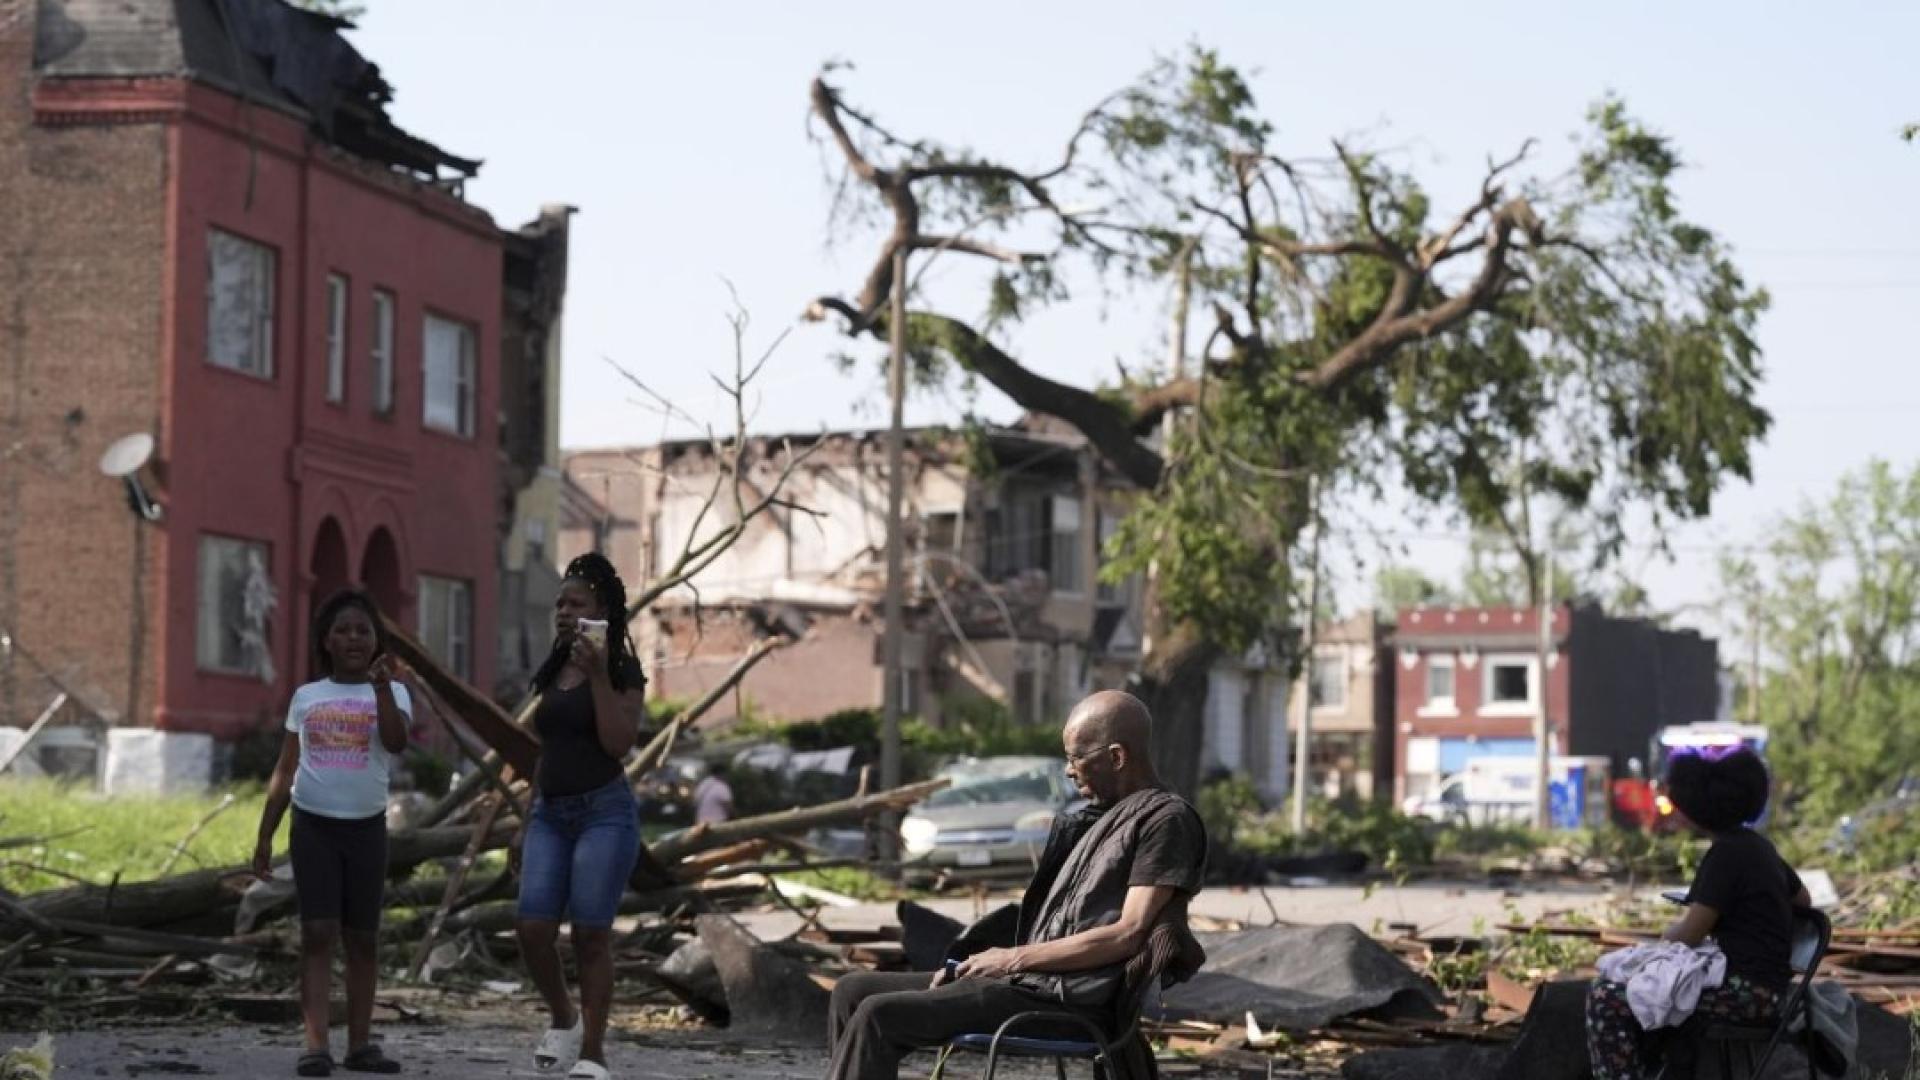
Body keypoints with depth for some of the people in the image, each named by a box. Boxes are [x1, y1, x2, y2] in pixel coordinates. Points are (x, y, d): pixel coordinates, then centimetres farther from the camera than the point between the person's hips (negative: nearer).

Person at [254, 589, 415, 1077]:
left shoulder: (390, 691, 1)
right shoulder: (306, 697, 7)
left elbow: (397, 742, -19)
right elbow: (284, 773, 11)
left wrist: (381, 687, -29)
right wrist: (264, 836, 7)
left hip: (366, 828, 0)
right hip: (313, 825, 0)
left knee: (362, 939, 7)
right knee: (318, 934, -8)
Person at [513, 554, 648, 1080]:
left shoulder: (622, 671, -4)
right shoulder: (554, 672, 16)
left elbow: (618, 743, -16)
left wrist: (599, 675, -19)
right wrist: (526, 823, 19)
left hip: (604, 812, -6)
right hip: (550, 814, 6)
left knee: (590, 935, -7)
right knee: (533, 930, -5)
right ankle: (564, 1020, 20)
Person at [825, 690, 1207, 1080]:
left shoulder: (1167, 820, -8)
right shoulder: (1098, 818, 21)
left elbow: (1127, 935, -16)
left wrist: (1015, 958, -11)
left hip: (1072, 1004, -10)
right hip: (1032, 981, 10)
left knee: (880, 1015, -20)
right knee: (854, 991, 4)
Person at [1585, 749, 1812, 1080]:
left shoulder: (1728, 853, -16)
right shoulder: (1757, 845, 12)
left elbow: (1687, 936, -13)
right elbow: (1802, 900, 30)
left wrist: (1669, 932, 8)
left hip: (1746, 991, -10)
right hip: (1762, 985, 10)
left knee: (1606, 999, -16)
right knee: (1628, 988, 24)